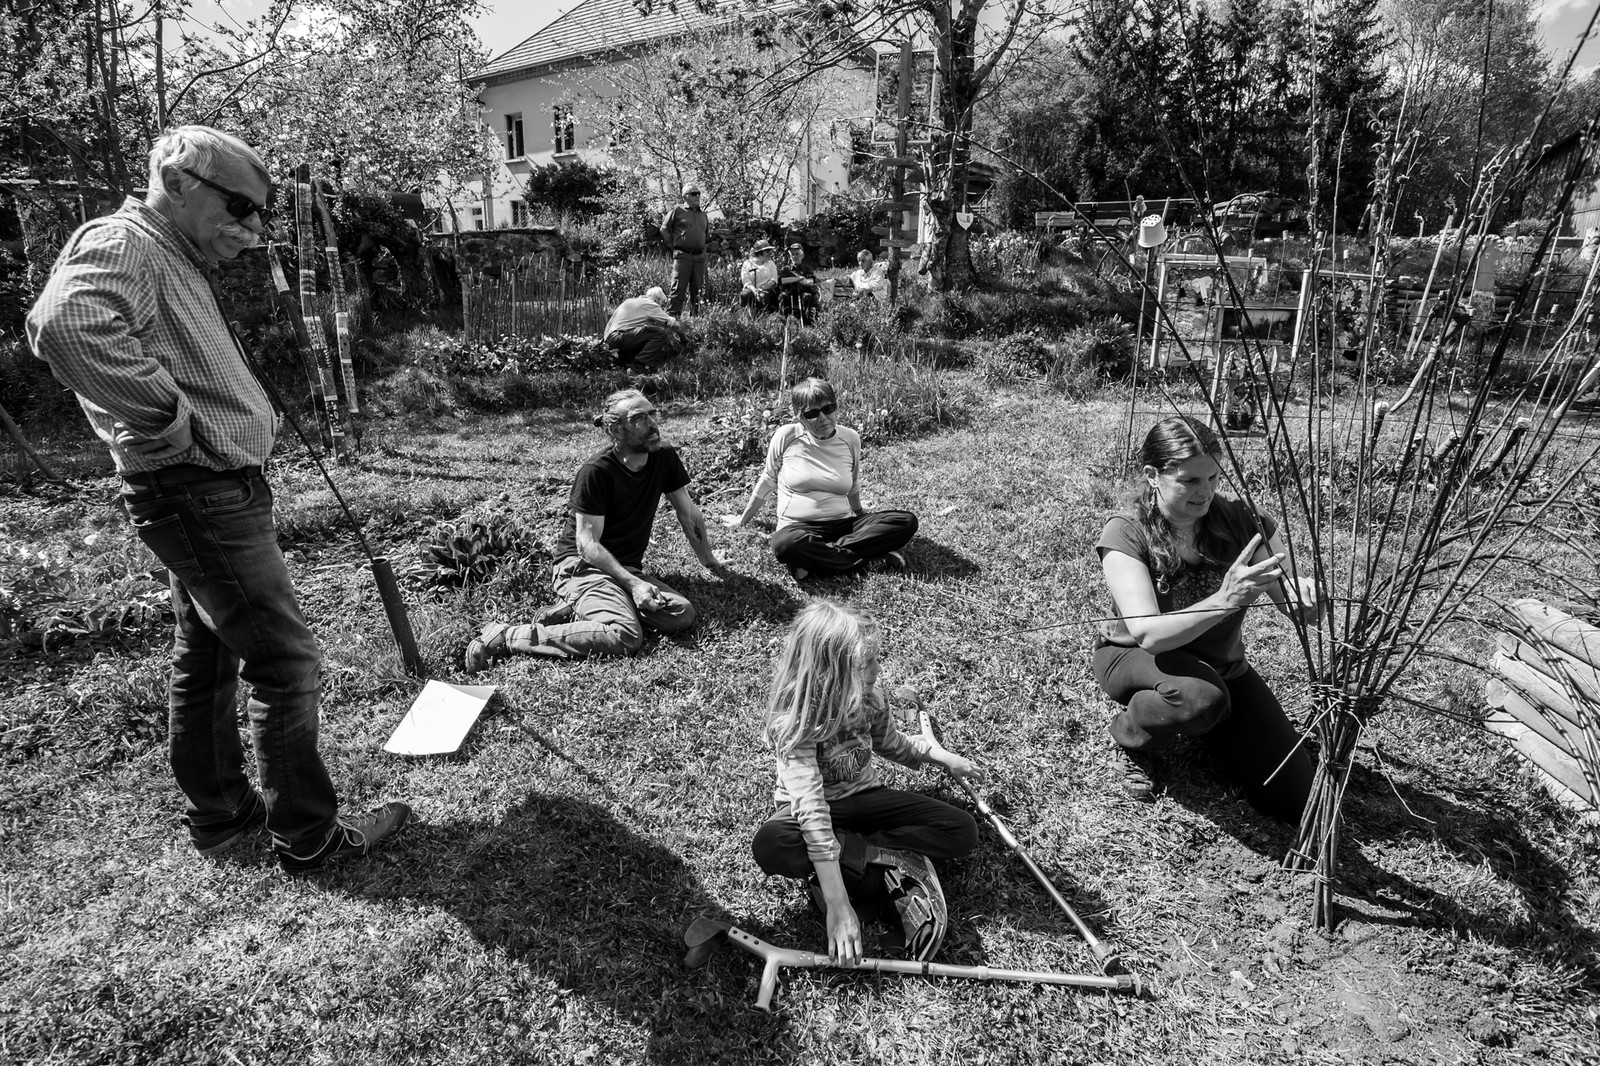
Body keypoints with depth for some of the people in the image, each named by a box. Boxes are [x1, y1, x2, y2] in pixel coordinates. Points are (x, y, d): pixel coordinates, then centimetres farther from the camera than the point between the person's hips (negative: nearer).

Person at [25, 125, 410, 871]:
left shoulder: (177, 263, 17)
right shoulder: (120, 244, -15)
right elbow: (63, 324, -37)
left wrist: (245, 417, 17)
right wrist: (168, 423, -28)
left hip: (212, 493, 11)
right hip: (200, 495, -11)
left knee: (206, 657, 18)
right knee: (284, 661, -3)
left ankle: (218, 814, 33)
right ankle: (308, 835, 10)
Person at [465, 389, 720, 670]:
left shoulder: (664, 457, 2)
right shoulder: (596, 471, -16)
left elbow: (689, 513, 13)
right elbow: (587, 543, -16)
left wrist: (710, 562, 15)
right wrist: (633, 583, -26)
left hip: (628, 567, 7)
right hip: (583, 565, -7)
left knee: (683, 615, -22)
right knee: (626, 636, -33)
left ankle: (577, 610, -10)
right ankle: (506, 637, -24)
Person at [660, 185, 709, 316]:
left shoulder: (703, 215, 17)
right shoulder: (678, 210, 2)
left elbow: (707, 234, 29)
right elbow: (664, 229, 5)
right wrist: (672, 245, 3)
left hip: (700, 257, 5)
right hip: (682, 256, -5)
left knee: (697, 291, 7)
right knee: (678, 289, -11)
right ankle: (671, 317, -11)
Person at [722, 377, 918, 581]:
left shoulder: (850, 439, 2)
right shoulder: (787, 436, -5)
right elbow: (767, 480, 10)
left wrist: (860, 511, 35)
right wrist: (743, 519, 19)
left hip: (843, 524, 4)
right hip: (798, 526, -3)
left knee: (907, 521, -20)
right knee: (785, 543, -41)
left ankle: (815, 559, -23)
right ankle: (872, 558, -25)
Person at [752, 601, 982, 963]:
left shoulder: (868, 696, -13)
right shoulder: (793, 720, -31)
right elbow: (812, 811, -38)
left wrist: (944, 757, 2)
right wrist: (838, 906, -41)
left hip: (863, 798, 4)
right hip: (809, 809, -4)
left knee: (963, 831, -14)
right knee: (770, 845, -40)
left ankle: (855, 856, -15)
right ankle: (888, 860, -22)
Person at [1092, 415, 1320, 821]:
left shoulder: (1239, 521, -16)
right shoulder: (1125, 534, -25)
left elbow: (1293, 600, -14)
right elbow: (1148, 634, -36)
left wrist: (1305, 594, -39)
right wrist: (1225, 601, -52)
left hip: (1223, 664, 4)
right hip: (1134, 659, -3)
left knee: (1294, 798, -6)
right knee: (1201, 697, -39)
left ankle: (1211, 730, 22)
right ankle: (1131, 736, -5)